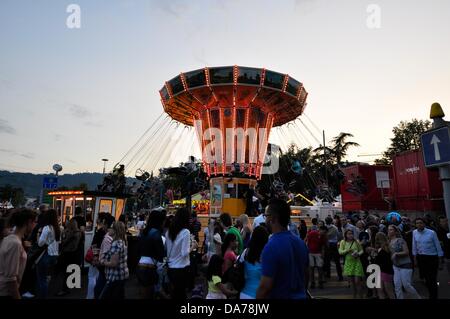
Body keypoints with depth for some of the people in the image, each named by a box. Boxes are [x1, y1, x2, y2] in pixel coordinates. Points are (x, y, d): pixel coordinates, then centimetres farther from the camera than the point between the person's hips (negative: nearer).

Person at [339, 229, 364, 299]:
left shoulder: (356, 241, -6)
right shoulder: (343, 242, -3)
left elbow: (361, 250, 2)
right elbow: (340, 252, -8)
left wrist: (358, 254, -17)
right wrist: (347, 250, -23)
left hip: (356, 263, -2)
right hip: (348, 263, 2)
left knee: (357, 281, -5)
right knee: (352, 282, 13)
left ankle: (361, 297, 11)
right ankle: (354, 296, 31)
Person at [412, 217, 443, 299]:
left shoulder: (432, 232, -13)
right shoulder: (414, 232, -1)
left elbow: (438, 245, -6)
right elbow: (414, 245, 8)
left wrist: (441, 258, -4)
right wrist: (415, 257, 12)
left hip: (432, 257, -4)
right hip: (421, 258, 4)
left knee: (432, 279, -2)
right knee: (426, 277, 14)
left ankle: (434, 296, 12)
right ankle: (431, 294, 31)